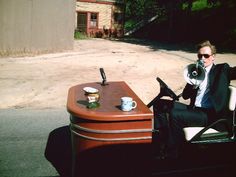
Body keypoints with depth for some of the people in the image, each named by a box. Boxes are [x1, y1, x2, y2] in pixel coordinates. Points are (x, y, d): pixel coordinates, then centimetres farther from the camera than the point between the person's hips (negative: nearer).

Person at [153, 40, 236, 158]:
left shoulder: (222, 69, 6)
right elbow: (185, 95, 9)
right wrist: (193, 83, -7)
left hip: (210, 114, -6)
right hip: (194, 109, 6)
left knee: (175, 114, -28)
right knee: (160, 104, -1)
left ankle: (172, 153, -13)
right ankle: (164, 137, -2)